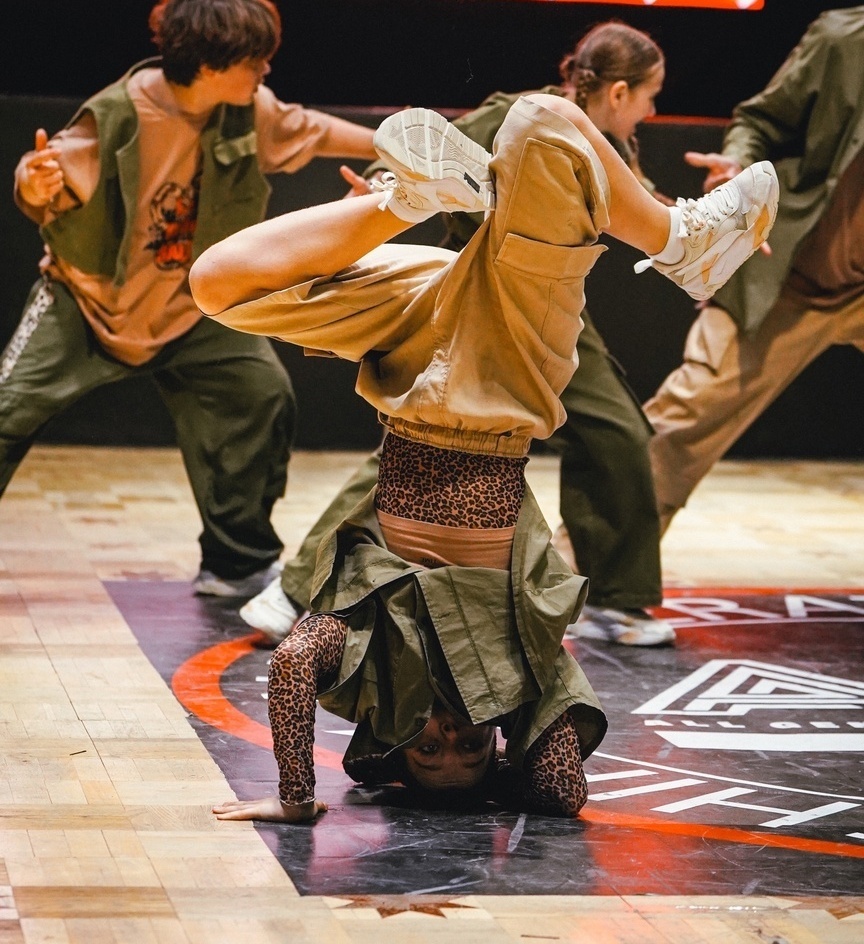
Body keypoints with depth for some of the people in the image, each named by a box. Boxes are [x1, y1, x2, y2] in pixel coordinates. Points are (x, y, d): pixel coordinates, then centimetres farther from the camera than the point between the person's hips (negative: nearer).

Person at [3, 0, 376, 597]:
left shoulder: (249, 110, -10)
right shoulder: (119, 117, -27)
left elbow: (310, 131, 9)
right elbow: (49, 185, -23)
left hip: (186, 306, 5)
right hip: (89, 297, -5)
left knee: (262, 391, -5)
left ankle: (238, 566, 11)